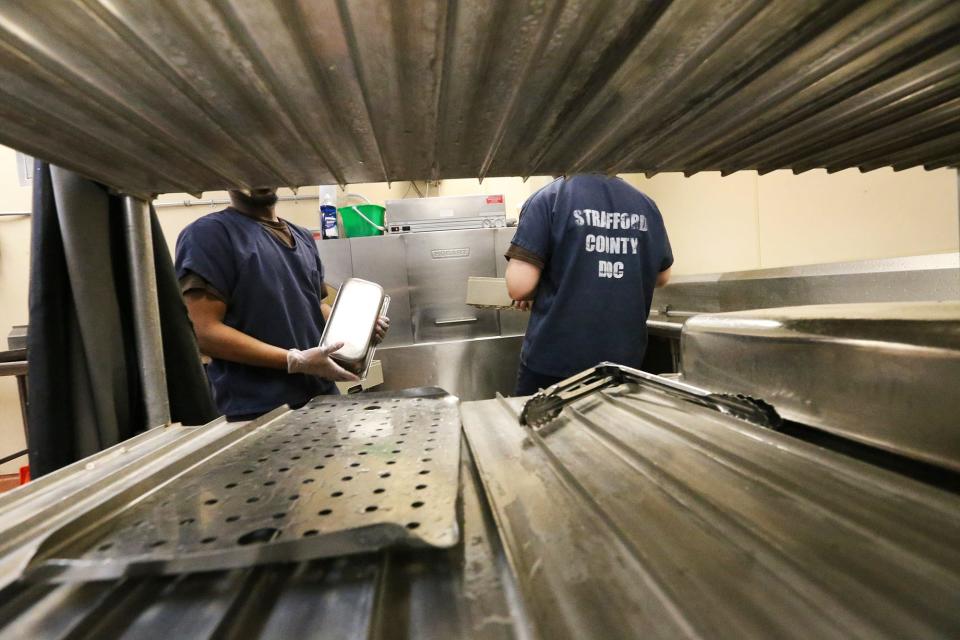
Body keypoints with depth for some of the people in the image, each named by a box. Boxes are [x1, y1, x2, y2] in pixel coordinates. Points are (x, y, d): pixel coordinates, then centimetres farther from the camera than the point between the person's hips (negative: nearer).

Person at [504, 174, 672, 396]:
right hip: (625, 358, 5)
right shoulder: (646, 204, 4)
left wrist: (529, 295, 5)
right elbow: (662, 276, 16)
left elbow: (519, 285, -16)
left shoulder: (549, 198, -10)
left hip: (554, 361, -4)